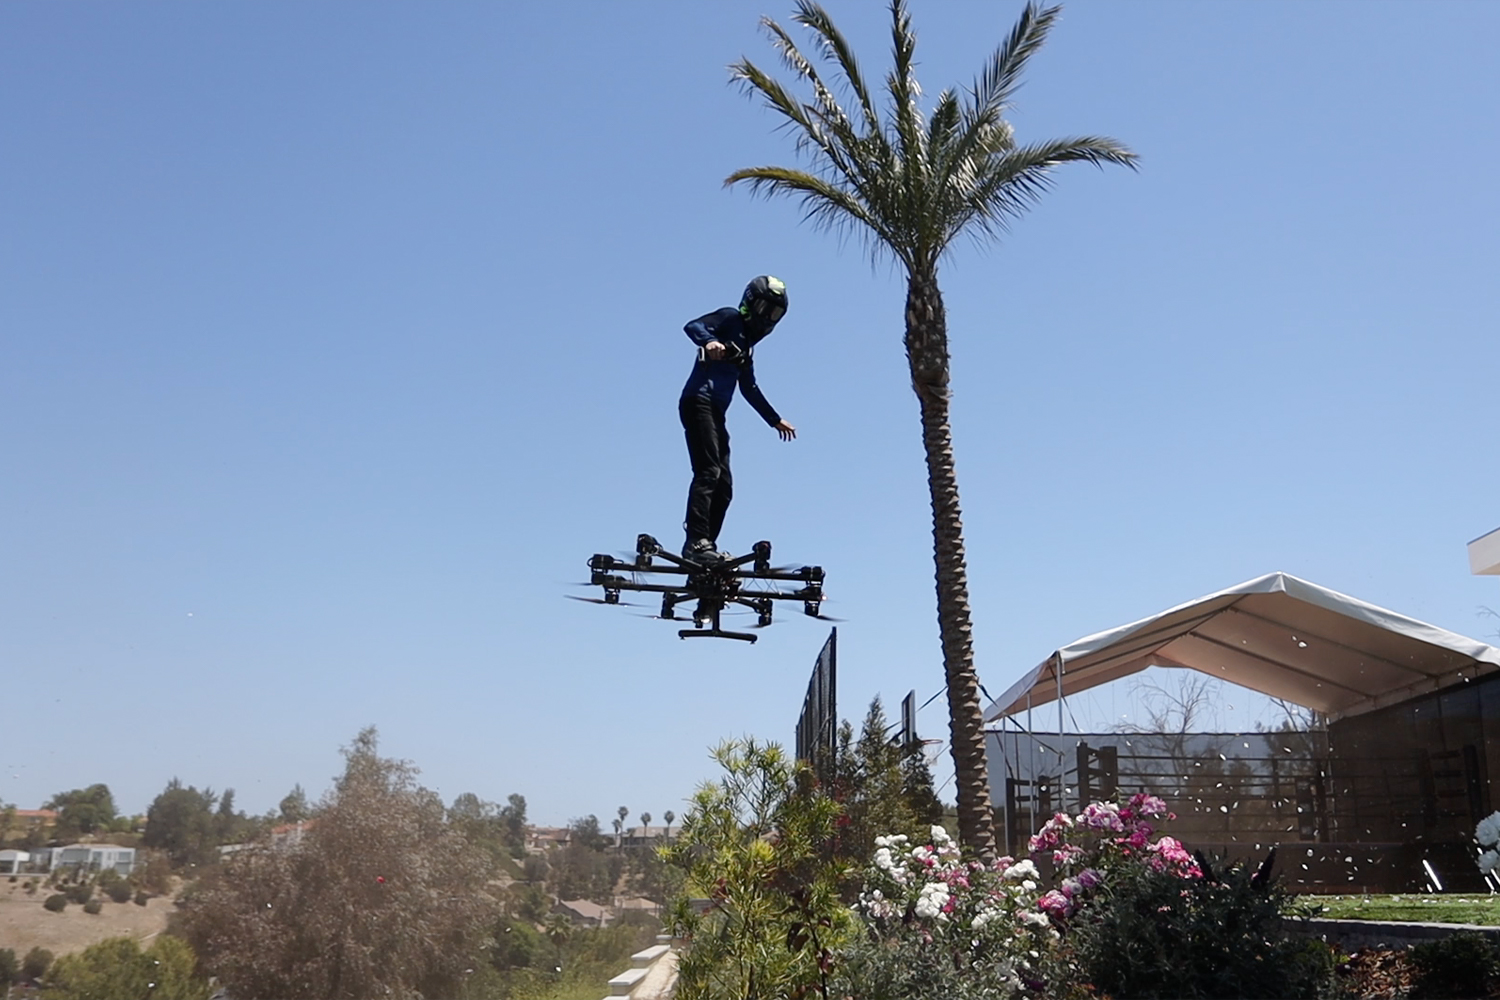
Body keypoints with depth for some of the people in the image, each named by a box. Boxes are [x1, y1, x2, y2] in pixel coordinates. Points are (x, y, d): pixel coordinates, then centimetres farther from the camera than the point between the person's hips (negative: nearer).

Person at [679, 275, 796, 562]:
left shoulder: (746, 346, 27)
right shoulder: (730, 318, 4)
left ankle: (706, 546, 4)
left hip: (715, 412, 9)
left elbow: (750, 389, 33)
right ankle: (696, 542, -29)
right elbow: (692, 326, -13)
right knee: (708, 472, -22)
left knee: (723, 486, 4)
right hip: (698, 402, -9)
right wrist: (709, 341, -35)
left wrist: (775, 420, 34)